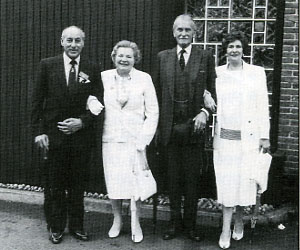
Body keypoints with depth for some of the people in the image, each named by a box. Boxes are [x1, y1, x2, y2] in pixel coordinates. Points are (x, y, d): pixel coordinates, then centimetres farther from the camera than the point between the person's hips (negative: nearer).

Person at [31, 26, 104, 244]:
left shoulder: (93, 69, 2)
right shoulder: (47, 65, 1)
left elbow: (98, 103, 2)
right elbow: (37, 101, 1)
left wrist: (81, 122, -13)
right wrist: (39, 131, -6)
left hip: (81, 135, 1)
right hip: (53, 136, 0)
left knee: (78, 185, 10)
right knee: (54, 185, 8)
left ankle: (77, 226, 24)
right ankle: (56, 228, 22)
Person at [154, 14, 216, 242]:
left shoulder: (206, 57, 1)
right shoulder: (163, 57, 7)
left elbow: (213, 91, 2)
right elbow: (158, 93, 7)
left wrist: (205, 112, -16)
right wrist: (157, 126, 3)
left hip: (194, 127, -2)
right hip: (169, 128, 2)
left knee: (192, 179, 7)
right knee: (173, 178, 11)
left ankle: (190, 224, 21)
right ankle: (175, 222, 25)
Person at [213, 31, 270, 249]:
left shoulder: (257, 73, 3)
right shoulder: (217, 73, 5)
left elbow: (263, 106, 2)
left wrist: (265, 136, -1)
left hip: (248, 137, 0)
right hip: (224, 137, 0)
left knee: (245, 180, 5)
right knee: (227, 181, 2)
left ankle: (239, 221, 26)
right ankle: (226, 230, 8)